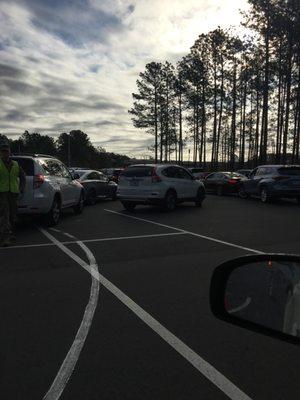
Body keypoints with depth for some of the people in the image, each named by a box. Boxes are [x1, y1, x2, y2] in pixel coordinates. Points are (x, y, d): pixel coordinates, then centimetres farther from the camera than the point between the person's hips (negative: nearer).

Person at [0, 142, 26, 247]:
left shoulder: (15, 164, 12)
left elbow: (22, 176, 22)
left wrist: (21, 188, 11)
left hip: (13, 193, 5)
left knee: (12, 215, 12)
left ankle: (9, 233, 29)